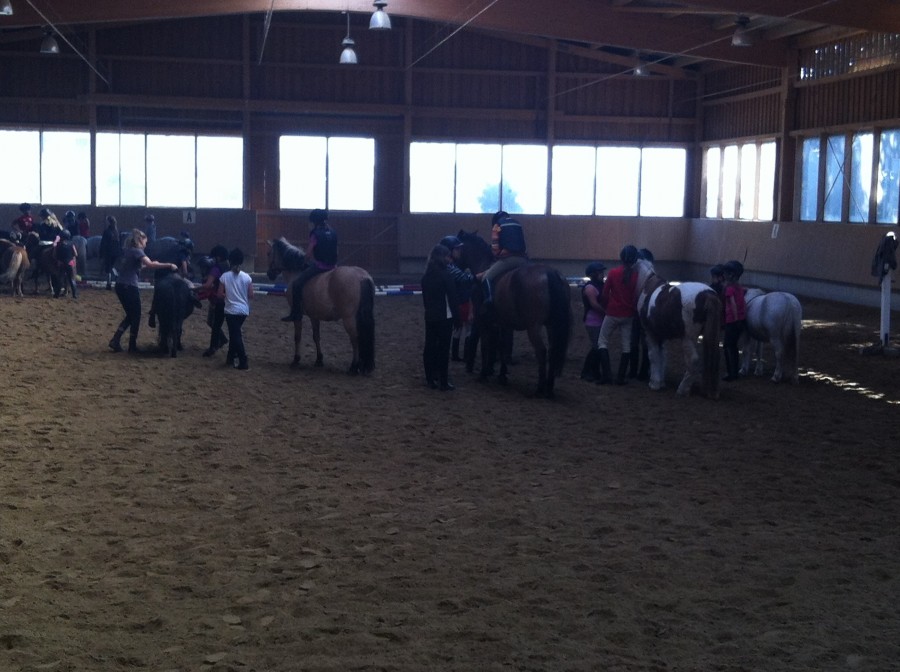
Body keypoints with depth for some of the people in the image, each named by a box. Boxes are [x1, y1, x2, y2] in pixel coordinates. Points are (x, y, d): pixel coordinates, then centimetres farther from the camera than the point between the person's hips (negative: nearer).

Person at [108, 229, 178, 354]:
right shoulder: (137, 251, -10)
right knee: (136, 316, 6)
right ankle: (132, 346, 11)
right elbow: (150, 264, -26)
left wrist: (148, 265, 23)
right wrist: (168, 265, -22)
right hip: (129, 287, -8)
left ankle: (115, 340, 7)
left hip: (120, 286, 8)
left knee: (130, 315, 18)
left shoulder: (127, 251, 14)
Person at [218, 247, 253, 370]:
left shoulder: (224, 276, -9)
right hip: (244, 310, 3)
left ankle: (244, 362, -8)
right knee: (235, 333, 20)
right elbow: (251, 295, -2)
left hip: (231, 310, -3)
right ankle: (230, 358, 29)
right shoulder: (247, 277, -4)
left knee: (236, 335, -1)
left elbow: (220, 294, -6)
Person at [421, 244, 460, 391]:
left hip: (430, 316, 7)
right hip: (445, 316, -7)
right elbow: (453, 296, -11)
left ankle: (430, 379, 14)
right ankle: (443, 382, -2)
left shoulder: (427, 275, 7)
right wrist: (456, 313, -4)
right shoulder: (445, 274, -14)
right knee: (443, 348, -3)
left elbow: (424, 296, 13)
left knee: (430, 346, 9)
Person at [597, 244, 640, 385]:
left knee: (602, 341, 11)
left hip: (613, 314, -1)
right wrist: (634, 310, 11)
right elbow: (636, 297, -4)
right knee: (626, 345, 9)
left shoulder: (613, 273, -9)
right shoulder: (636, 276, -7)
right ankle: (621, 377, 7)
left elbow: (605, 294, -4)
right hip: (629, 315, 1)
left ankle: (606, 373, 0)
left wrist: (605, 307, 12)